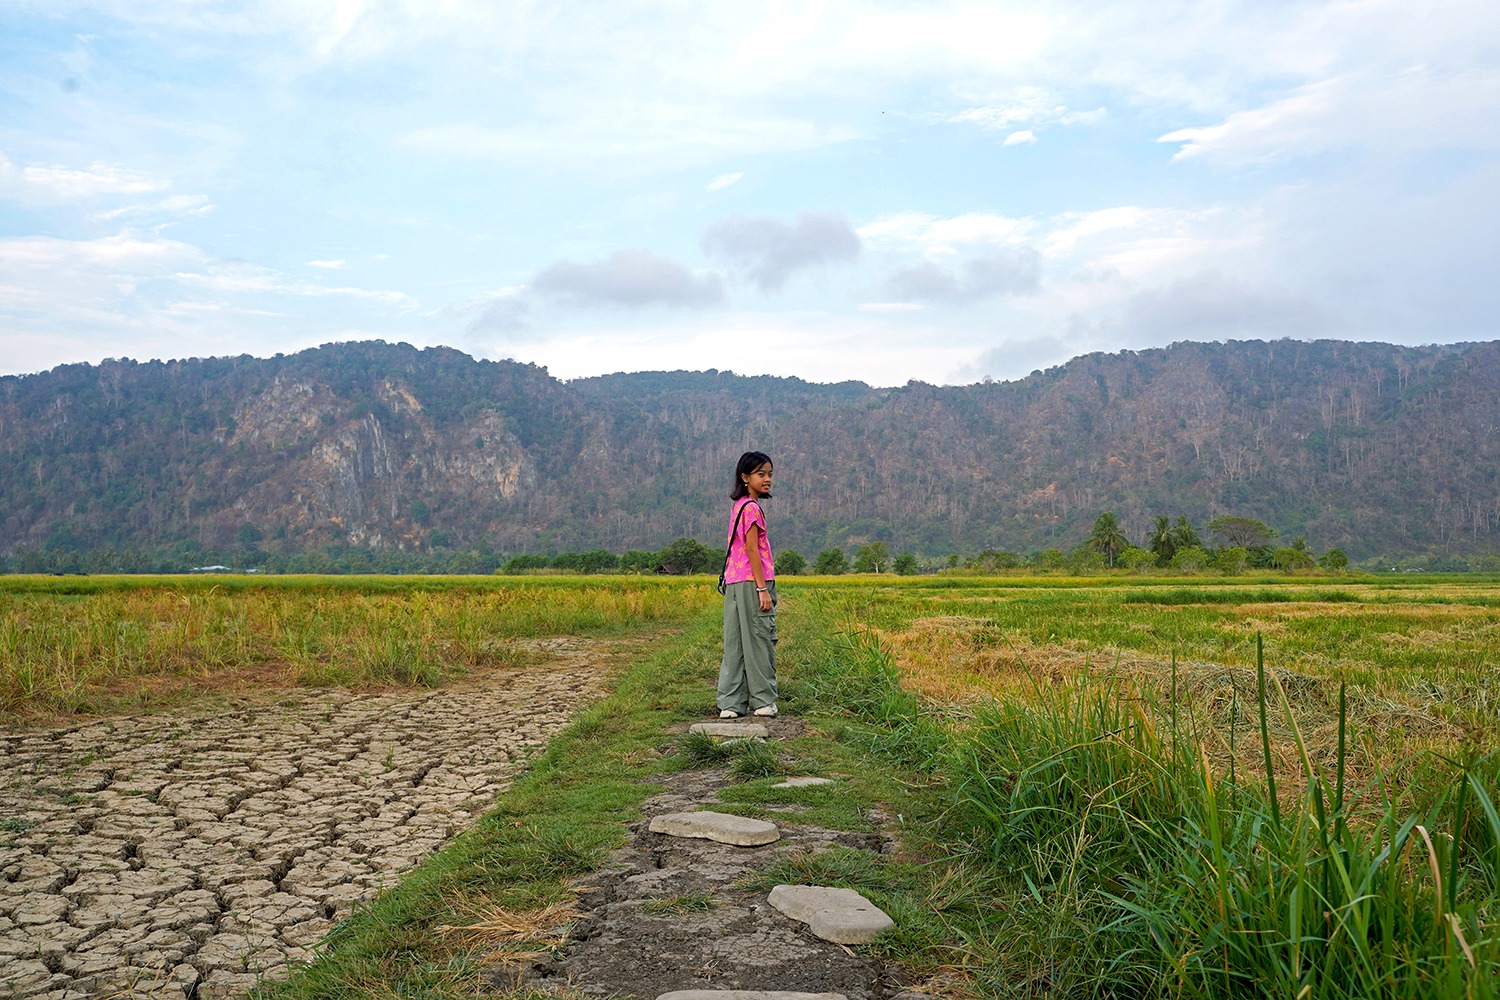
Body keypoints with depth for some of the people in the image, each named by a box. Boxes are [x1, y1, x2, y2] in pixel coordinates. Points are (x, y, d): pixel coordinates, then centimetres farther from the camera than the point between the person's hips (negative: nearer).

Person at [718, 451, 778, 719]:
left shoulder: (738, 506, 16)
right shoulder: (751, 507, -12)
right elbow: (752, 549, -16)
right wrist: (763, 589, -17)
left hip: (734, 583, 9)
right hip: (751, 583, -9)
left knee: (736, 642, 9)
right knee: (759, 640, -1)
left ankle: (731, 703, 11)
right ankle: (762, 701, 7)